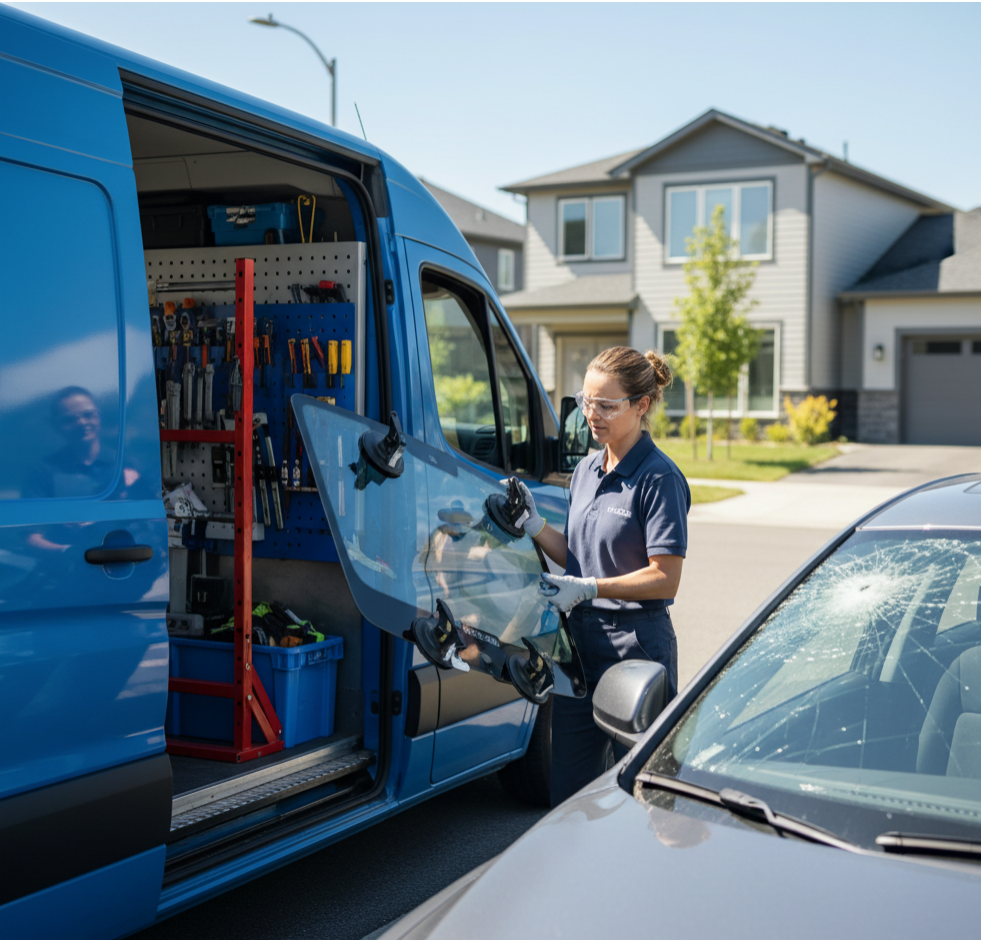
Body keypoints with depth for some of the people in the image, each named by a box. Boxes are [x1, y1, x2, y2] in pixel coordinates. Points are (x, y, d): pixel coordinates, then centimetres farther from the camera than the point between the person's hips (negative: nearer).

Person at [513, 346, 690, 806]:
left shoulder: (659, 478, -13)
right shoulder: (586, 470, 11)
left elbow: (664, 579, -16)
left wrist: (590, 589, -23)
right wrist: (534, 526, 0)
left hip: (636, 645, -7)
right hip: (581, 639, 7)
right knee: (567, 791, 13)